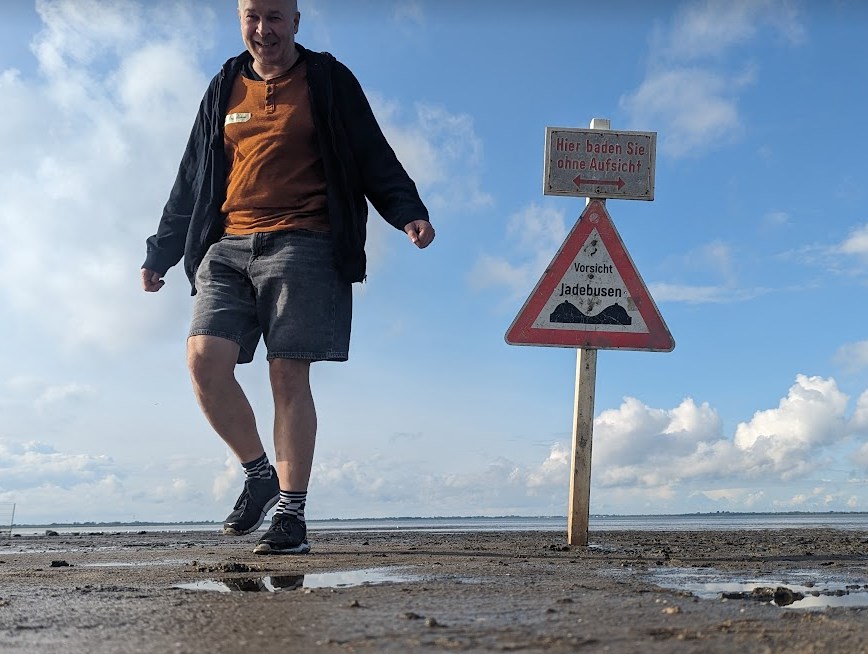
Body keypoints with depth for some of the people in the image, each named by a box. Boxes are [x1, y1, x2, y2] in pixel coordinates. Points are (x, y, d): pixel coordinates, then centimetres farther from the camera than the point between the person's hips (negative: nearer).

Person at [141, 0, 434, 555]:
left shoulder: (329, 81, 9)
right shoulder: (224, 89, 20)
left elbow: (373, 159, 5)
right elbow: (192, 180, 23)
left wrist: (409, 212, -12)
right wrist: (161, 252, 21)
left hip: (302, 245, -4)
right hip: (228, 246, 4)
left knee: (289, 376, -8)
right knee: (204, 360, -11)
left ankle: (291, 513, -1)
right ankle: (259, 473, 10)